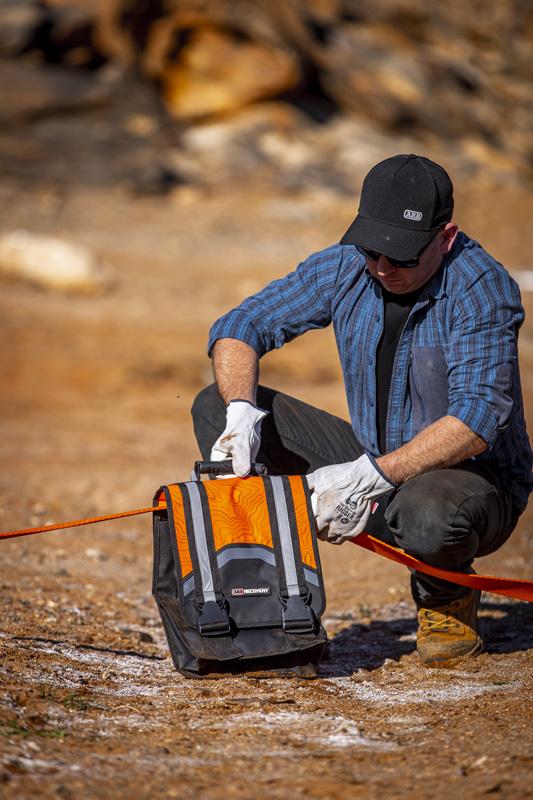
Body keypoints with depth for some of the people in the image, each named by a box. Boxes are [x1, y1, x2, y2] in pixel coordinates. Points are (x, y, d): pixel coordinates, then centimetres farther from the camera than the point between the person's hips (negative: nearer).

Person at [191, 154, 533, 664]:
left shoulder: (482, 288, -21)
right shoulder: (345, 268, -6)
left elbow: (478, 418, -31)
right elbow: (240, 327, -3)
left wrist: (370, 477, -39)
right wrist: (241, 414, -23)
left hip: (473, 481, -5)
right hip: (375, 471, 6)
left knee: (429, 513, -44)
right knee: (215, 406, -6)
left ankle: (448, 600, -5)